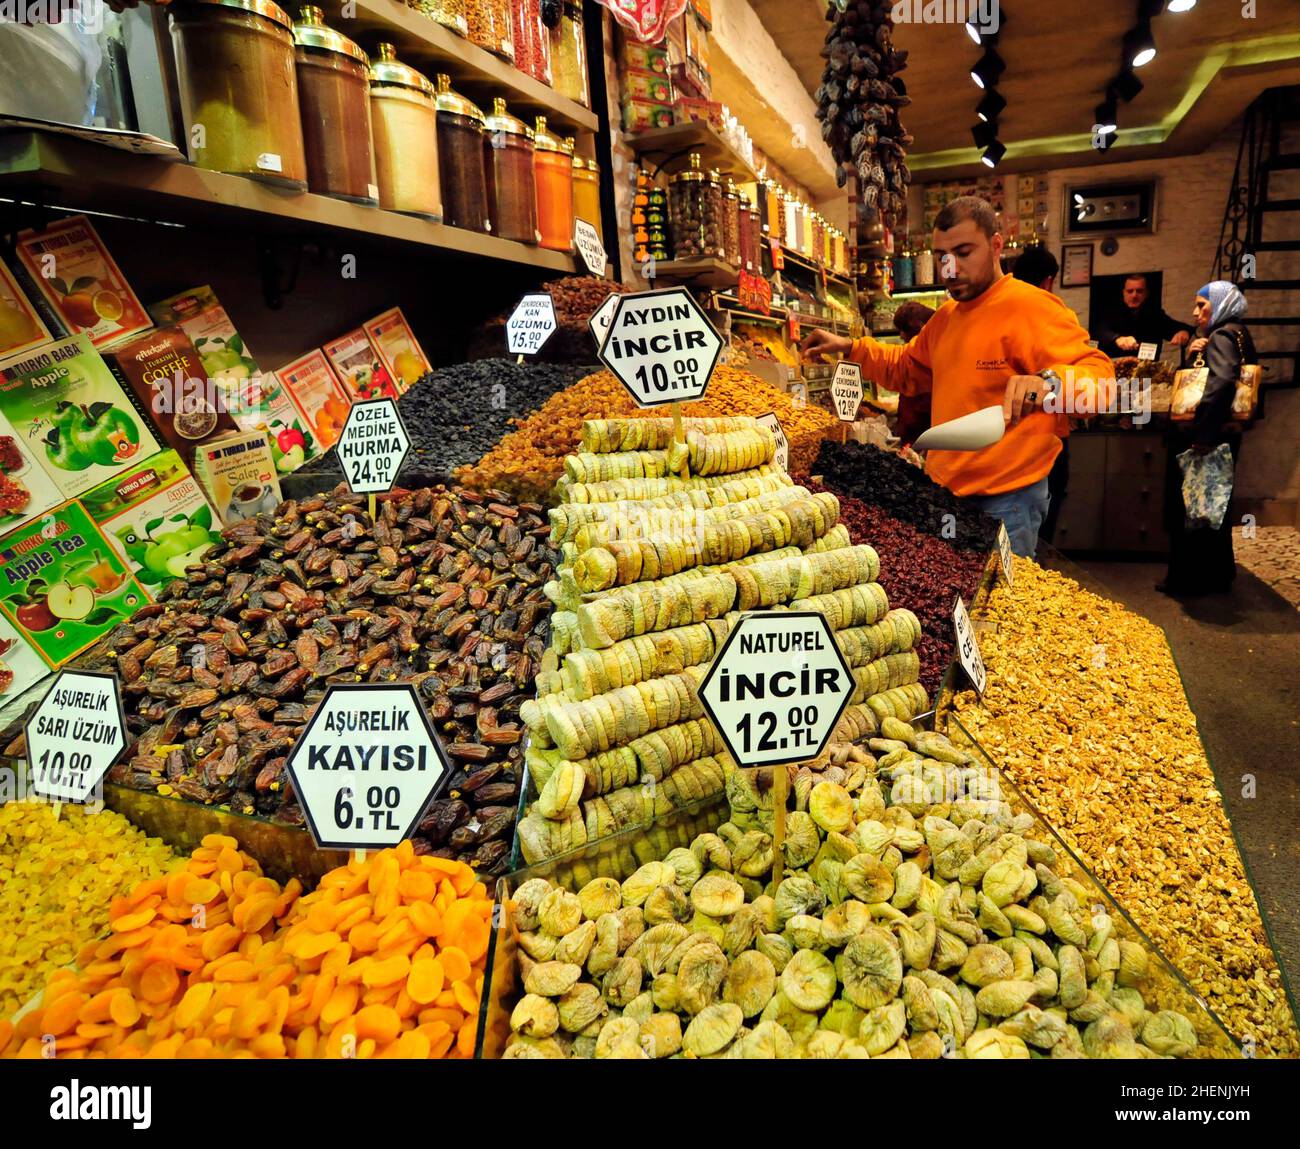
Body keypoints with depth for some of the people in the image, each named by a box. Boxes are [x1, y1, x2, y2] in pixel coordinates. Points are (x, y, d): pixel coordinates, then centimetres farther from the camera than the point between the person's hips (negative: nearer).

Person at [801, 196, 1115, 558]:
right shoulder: (946, 316, 13)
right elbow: (906, 369, 28)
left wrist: (1050, 382, -46)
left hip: (1006, 499, -8)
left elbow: (1097, 372, -24)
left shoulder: (1032, 308, -16)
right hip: (946, 489, 9)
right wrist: (851, 348, 14)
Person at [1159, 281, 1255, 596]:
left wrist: (1202, 435, -33)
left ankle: (1187, 579, 6)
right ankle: (1217, 575, 29)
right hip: (1223, 437, 10)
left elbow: (1221, 382, -30)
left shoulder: (1221, 336, -12)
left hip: (1205, 438, -10)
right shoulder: (1239, 335, 18)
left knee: (1188, 507, -1)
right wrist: (1194, 354, 0)